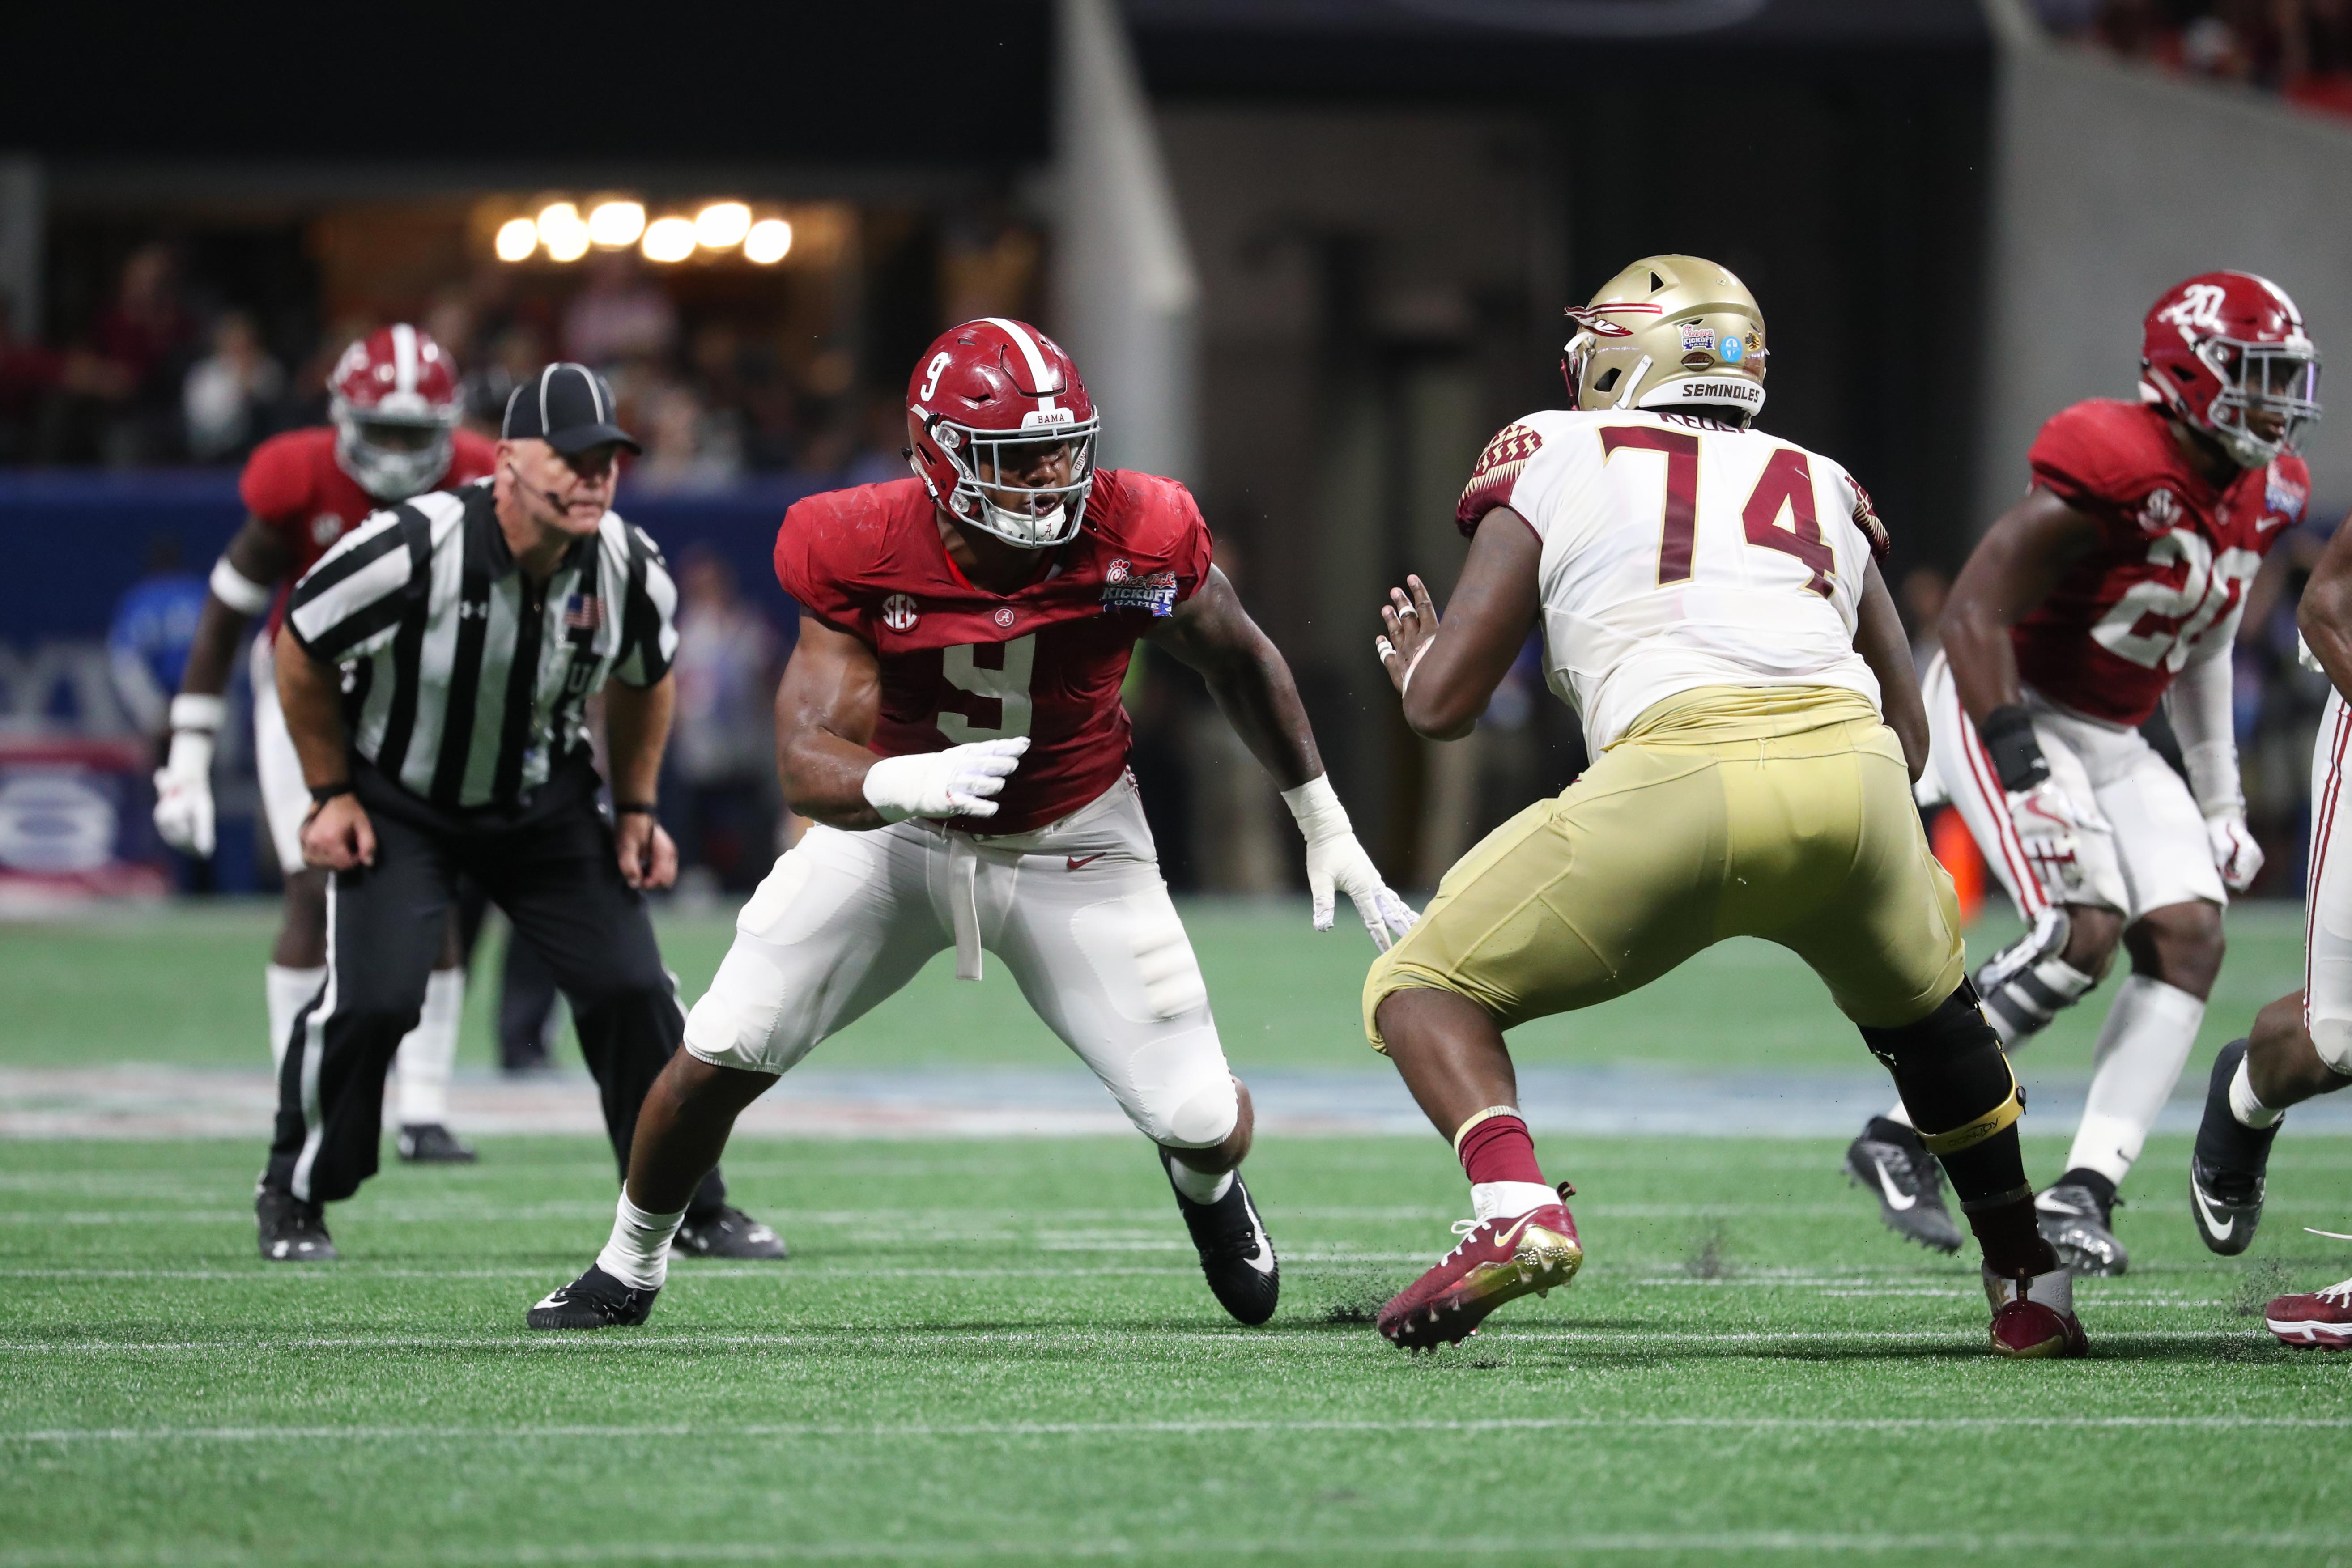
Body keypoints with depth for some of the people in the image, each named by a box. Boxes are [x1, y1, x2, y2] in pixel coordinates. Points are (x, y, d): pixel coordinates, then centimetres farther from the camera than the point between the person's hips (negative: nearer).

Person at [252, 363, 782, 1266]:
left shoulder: (630, 572, -16)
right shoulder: (411, 554, -30)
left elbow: (642, 682, 8)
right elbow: (302, 651, -13)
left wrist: (636, 809, 6)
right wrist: (331, 795, -8)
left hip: (544, 801, 4)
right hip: (399, 801, -4)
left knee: (632, 988, -3)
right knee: (371, 996, -18)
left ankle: (692, 1208, 14)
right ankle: (292, 1201, 6)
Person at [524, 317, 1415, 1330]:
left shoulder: (1136, 538, -24)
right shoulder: (862, 555, -26)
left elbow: (1240, 663, -2)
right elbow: (807, 762, -29)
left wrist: (1327, 827, 5)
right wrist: (907, 784, -52)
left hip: (1073, 846, 0)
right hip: (897, 827, 0)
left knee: (1201, 1123, -6)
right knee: (720, 1058, -8)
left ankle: (1208, 1189, 36)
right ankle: (629, 1267, 21)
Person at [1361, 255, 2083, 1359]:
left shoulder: (1554, 463, 21)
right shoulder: (1821, 490, 31)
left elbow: (1441, 706, 18)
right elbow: (1908, 733, 32)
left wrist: (1413, 661, 41)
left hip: (1679, 771, -4)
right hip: (1851, 763, 4)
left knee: (1424, 990, 12)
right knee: (1921, 1007, 35)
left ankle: (1514, 1210, -14)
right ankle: (2029, 1285, 36)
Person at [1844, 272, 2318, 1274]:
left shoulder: (2256, 503, 2)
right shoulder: (2114, 473, -25)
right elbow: (1975, 612, -25)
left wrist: (2219, 803, 20)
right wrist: (2021, 767, -31)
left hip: (2111, 739, 8)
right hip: (2002, 709, -8)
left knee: (2190, 938, -9)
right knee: (2084, 930, -24)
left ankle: (2081, 1195, -11)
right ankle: (1900, 1139, -10)